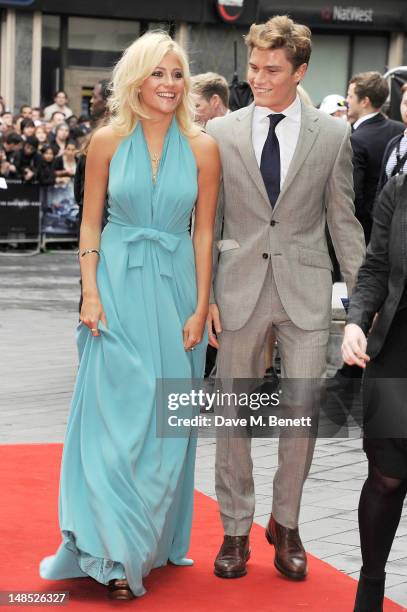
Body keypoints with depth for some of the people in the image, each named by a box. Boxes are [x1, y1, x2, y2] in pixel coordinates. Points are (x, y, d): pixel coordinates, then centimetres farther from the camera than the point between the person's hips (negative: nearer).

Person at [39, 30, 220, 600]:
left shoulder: (202, 148, 1)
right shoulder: (109, 141, -1)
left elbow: (204, 232, 2)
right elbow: (90, 224, 3)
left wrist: (200, 308, -2)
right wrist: (91, 293, -6)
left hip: (175, 287, 1)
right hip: (118, 284, -1)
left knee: (167, 419, 8)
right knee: (118, 414, -4)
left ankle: (159, 539, 22)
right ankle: (115, 553, 0)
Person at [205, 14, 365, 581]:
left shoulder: (333, 134, 1)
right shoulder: (221, 132, 2)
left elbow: (344, 220, 5)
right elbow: (208, 221, 6)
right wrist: (204, 294, 1)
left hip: (305, 291, 0)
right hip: (239, 288, 1)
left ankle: (286, 523, 20)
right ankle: (236, 530, 20)